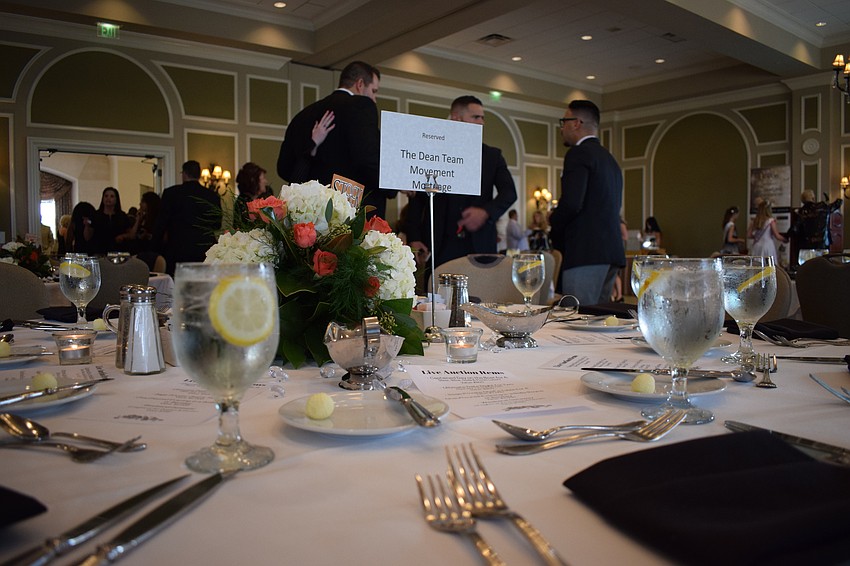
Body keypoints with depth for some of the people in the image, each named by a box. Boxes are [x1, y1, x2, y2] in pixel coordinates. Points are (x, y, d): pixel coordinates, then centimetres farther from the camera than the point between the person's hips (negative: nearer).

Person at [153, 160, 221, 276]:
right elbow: (217, 225, 14)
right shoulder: (213, 195, 5)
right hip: (205, 252, 3)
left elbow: (161, 224, 0)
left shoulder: (171, 193, -1)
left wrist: (156, 249, 8)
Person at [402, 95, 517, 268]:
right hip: (441, 246, -1)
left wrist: (486, 212, -15)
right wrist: (414, 238, -5)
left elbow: (509, 192, 5)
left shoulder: (492, 155, 15)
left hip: (480, 246, 2)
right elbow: (417, 198, 7)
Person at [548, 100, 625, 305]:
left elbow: (571, 203, -19)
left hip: (586, 253, -9)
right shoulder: (609, 159, 22)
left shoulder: (579, 153, -6)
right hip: (611, 251, 9)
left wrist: (554, 223, 1)